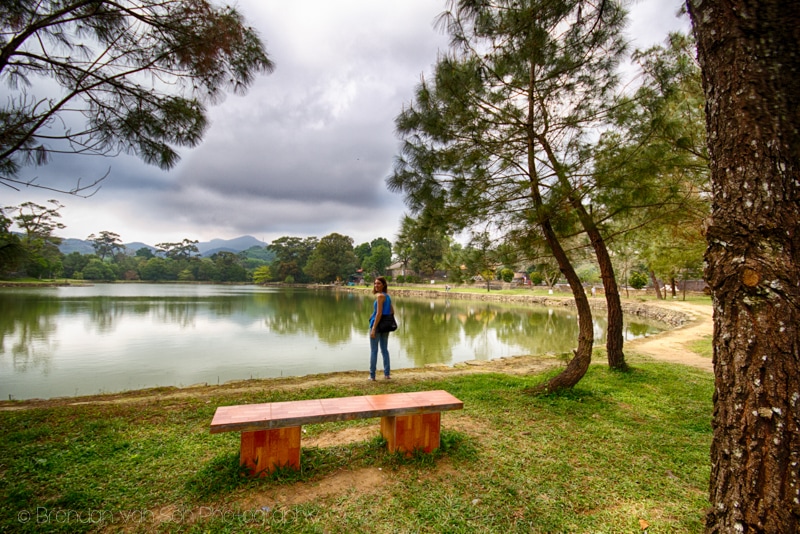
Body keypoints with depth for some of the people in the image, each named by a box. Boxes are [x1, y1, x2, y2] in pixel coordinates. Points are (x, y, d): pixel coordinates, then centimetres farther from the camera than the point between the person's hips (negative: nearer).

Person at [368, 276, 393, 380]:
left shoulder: (380, 296, -15)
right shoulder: (388, 296, 8)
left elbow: (379, 313, -20)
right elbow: (392, 312, 13)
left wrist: (373, 329, -19)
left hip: (377, 325, -7)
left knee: (373, 350, 2)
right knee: (385, 349, 15)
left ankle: (372, 375, 7)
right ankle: (387, 373, 18)